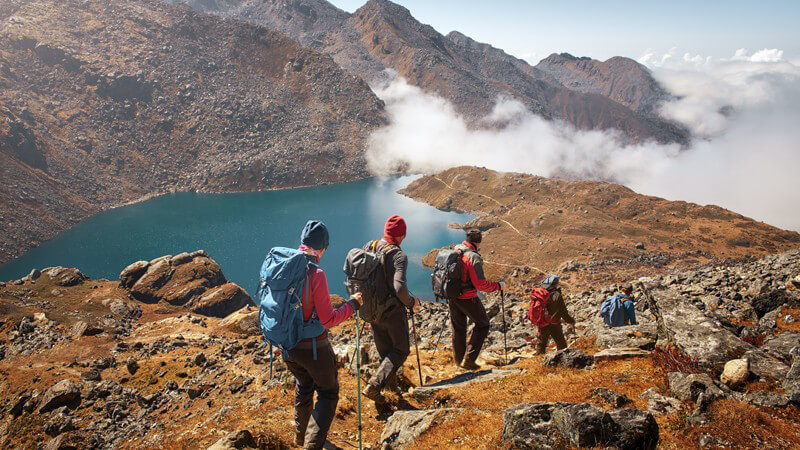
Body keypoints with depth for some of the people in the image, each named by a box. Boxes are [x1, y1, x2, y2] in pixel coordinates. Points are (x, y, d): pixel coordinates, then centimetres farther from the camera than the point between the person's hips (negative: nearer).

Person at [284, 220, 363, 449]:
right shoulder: (315, 273, -23)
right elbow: (328, 320, -21)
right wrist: (351, 304, -8)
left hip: (287, 344, 7)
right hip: (313, 347, -6)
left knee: (303, 387, 29)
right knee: (328, 394, 14)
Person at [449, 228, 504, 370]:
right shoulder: (473, 257, -22)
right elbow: (481, 284, -24)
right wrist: (498, 286, -10)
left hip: (452, 297, 7)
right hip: (468, 298, -7)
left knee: (458, 328, 20)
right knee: (482, 325, 12)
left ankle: (459, 359, 33)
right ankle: (468, 360, 5)